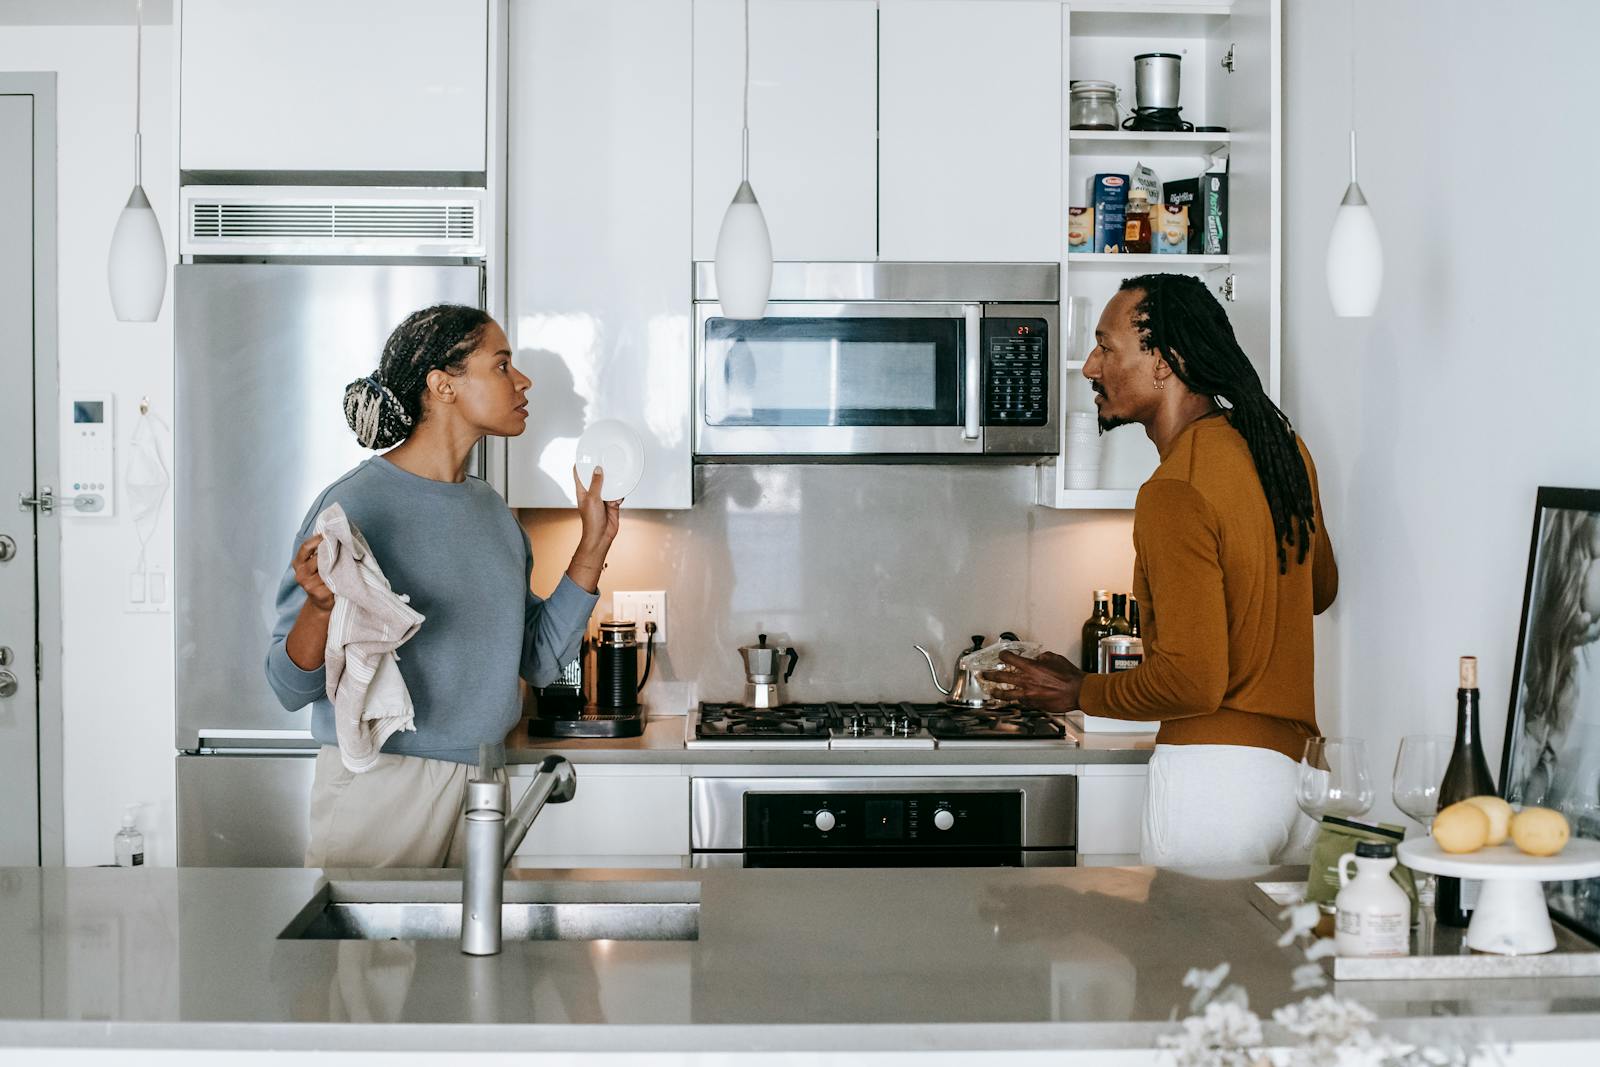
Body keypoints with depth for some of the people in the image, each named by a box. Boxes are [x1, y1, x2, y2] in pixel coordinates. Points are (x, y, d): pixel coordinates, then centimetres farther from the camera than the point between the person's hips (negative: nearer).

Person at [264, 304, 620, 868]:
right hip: (381, 784, -6)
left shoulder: (492, 509, 9)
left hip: (481, 780, 6)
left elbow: (540, 659, 11)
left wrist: (593, 547, 6)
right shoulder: (355, 503, -13)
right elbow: (291, 686, -13)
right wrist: (321, 606, -32)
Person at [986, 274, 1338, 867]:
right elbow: (1320, 588, 24)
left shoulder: (1176, 494, -19)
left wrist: (1081, 693, -6)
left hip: (1214, 771, -9)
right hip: (1295, 765, 9)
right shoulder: (1282, 446, 8)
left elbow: (1193, 682, -21)